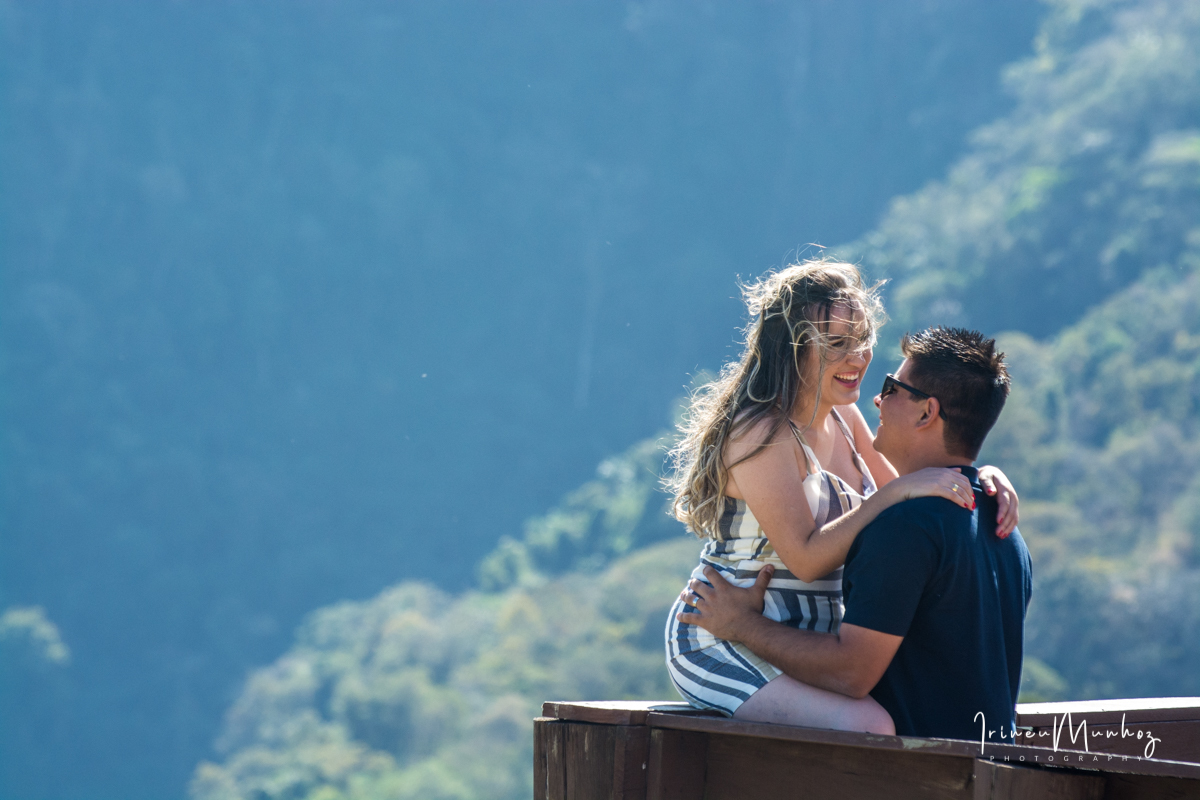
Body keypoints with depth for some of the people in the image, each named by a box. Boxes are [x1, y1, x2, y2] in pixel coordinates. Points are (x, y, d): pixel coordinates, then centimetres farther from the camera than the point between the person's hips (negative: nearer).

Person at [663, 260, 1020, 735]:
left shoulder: (842, 418, 10)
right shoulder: (761, 433, -18)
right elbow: (806, 558, -23)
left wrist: (982, 479, -5)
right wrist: (900, 491, -27)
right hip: (725, 646, -10)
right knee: (867, 726, -31)